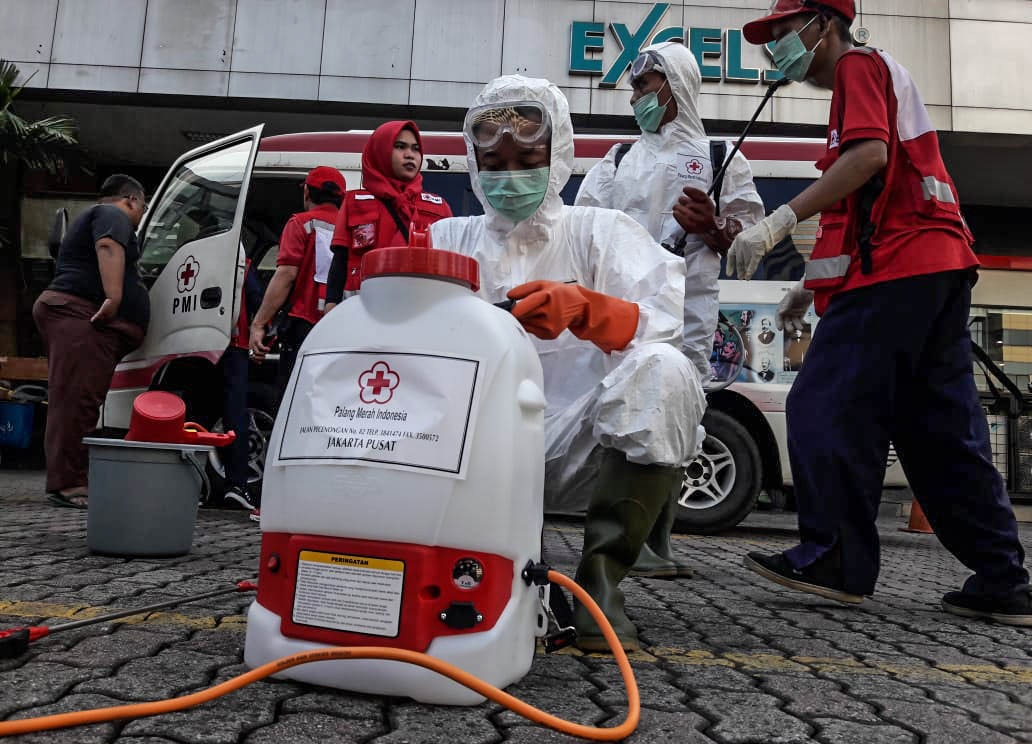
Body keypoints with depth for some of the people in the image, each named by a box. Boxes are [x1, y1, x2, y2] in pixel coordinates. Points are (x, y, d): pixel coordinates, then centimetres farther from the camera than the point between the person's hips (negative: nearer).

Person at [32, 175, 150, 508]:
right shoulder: (113, 215, 0)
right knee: (77, 399, -16)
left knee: (78, 402, 6)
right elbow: (108, 248, -20)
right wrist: (114, 297, -31)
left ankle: (71, 481, 6)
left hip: (75, 317, 11)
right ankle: (68, 483, -19)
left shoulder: (91, 218, 34)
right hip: (81, 316, -11)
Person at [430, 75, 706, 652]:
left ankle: (601, 574, -17)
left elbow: (671, 328, -9)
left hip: (576, 450, -1)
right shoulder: (450, 239, 17)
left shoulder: (603, 231, 8)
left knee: (663, 371, -28)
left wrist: (582, 306, -28)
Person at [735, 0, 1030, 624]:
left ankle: (834, 561, -3)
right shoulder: (879, 79, 33)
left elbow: (870, 154, -17)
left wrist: (781, 220, -20)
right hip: (938, 267, 10)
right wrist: (812, 285, 25)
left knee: (826, 412, -8)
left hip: (895, 270, -10)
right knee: (942, 429, 8)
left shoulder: (859, 64, 4)